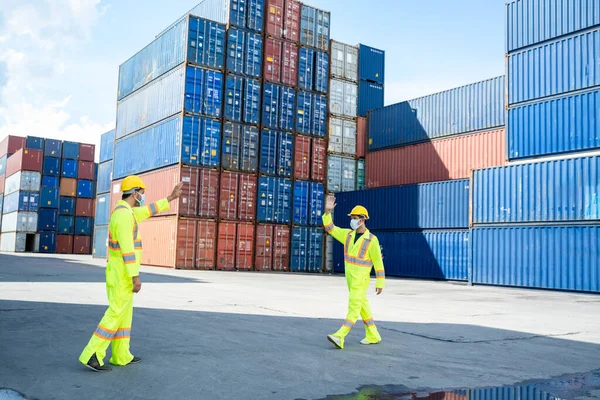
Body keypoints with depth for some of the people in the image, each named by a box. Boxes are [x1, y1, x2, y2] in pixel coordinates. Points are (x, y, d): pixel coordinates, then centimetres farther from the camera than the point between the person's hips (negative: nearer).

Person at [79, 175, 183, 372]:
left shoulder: (125, 212, 14)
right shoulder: (123, 214, -20)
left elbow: (148, 210, 29)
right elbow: (127, 248, -25)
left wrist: (171, 197, 33)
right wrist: (136, 276, -25)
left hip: (120, 273, 10)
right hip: (123, 274, -10)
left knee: (124, 314, 13)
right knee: (115, 314, -6)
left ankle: (121, 356, 19)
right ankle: (92, 355, -5)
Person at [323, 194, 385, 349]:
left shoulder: (372, 239, -13)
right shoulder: (348, 234, 5)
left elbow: (378, 263, -10)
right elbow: (329, 228, 1)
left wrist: (380, 283, -10)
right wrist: (328, 211, -12)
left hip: (361, 280, -7)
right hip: (350, 278, 7)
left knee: (353, 308, -11)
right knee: (362, 306, 14)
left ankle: (339, 337, -19)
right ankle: (373, 336, 25)